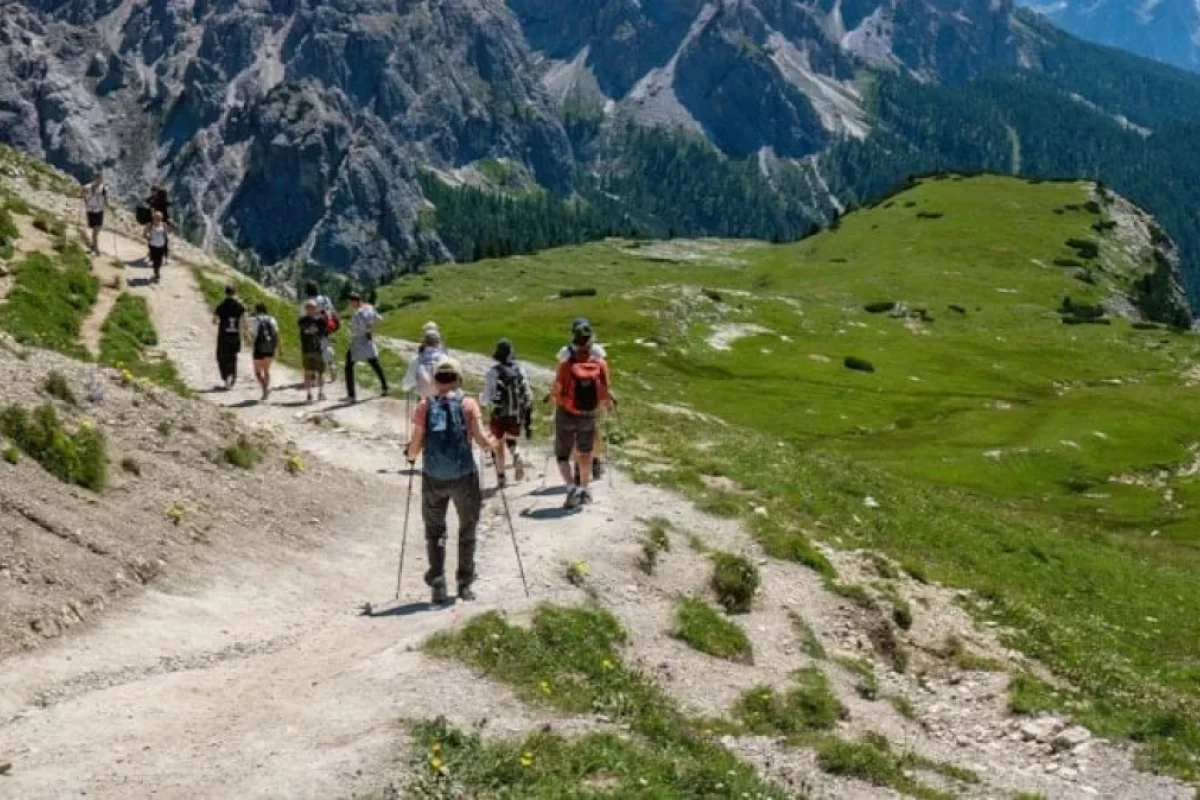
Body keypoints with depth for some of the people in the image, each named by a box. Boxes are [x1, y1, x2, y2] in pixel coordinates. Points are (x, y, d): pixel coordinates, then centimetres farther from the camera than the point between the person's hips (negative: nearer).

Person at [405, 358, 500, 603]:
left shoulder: (424, 406, 0)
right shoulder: (468, 404, -3)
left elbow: (416, 443, -5)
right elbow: (481, 440, -9)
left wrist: (411, 456, 16)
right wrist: (493, 444, 12)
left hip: (433, 478, 1)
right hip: (464, 476, -1)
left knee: (435, 532, 13)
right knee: (467, 532, 16)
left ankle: (437, 585, 5)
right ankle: (465, 585, 19)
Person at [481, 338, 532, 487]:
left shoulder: (493, 372, -14)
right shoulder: (520, 370, -2)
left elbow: (488, 398, -15)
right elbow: (528, 394, 0)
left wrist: (482, 398, 7)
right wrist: (527, 412, 12)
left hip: (499, 415, -3)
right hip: (517, 415, 3)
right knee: (513, 441, 20)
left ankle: (501, 477, 17)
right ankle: (516, 456, -14)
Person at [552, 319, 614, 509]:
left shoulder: (566, 365, -18)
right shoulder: (600, 364, -12)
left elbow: (555, 392, -12)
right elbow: (605, 394, -8)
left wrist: (554, 398, 11)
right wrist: (607, 403, 14)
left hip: (566, 415, -2)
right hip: (589, 415, 2)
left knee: (562, 455, 11)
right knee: (585, 454, 23)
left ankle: (572, 486, -10)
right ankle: (584, 489, 28)